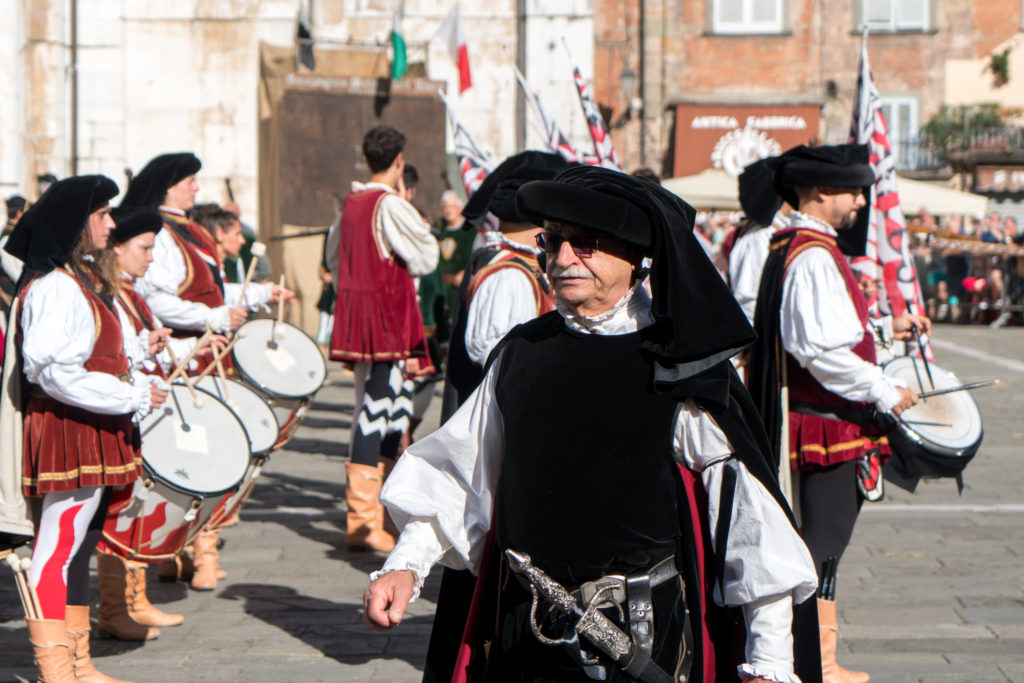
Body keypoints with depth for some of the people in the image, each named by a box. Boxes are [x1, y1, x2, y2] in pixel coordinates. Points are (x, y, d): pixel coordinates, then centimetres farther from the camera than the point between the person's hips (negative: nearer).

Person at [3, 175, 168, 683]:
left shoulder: (86, 280, 17)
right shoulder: (54, 287, -16)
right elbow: (55, 373, -23)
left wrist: (145, 388, 11)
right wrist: (134, 398, -19)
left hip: (93, 435, 11)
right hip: (67, 435, -11)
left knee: (79, 545, 14)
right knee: (58, 546, -7)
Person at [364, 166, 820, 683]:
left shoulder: (680, 369, -7)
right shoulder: (520, 355, 8)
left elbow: (752, 512, -7)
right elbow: (457, 478, 16)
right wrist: (406, 565, 2)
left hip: (646, 640, -4)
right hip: (526, 640, 4)